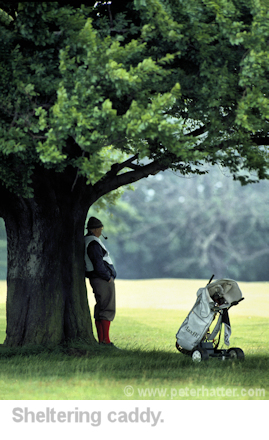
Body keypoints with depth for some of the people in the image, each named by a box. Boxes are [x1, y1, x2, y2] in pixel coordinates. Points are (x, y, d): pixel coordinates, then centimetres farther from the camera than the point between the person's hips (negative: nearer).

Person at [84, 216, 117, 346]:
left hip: (96, 281, 10)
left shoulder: (86, 241, 16)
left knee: (99, 311, 11)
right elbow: (98, 264, -21)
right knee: (107, 311, -10)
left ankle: (101, 341, 12)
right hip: (103, 281, -10)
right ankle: (105, 341, -13)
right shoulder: (93, 243, -15)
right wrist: (108, 277, -13)